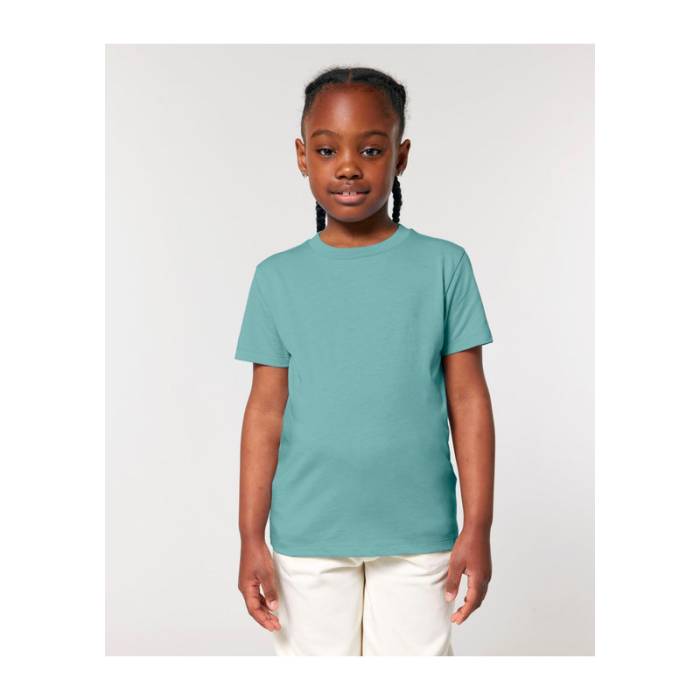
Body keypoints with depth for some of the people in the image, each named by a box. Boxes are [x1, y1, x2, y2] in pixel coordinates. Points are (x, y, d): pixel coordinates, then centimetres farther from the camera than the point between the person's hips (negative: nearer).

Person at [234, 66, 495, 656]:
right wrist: (251, 537, 1)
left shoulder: (444, 265, -2)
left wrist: (478, 526, -3)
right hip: (307, 539, 1)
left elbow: (468, 399, -1)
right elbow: (266, 409, 2)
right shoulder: (279, 277, 1)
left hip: (417, 533, -1)